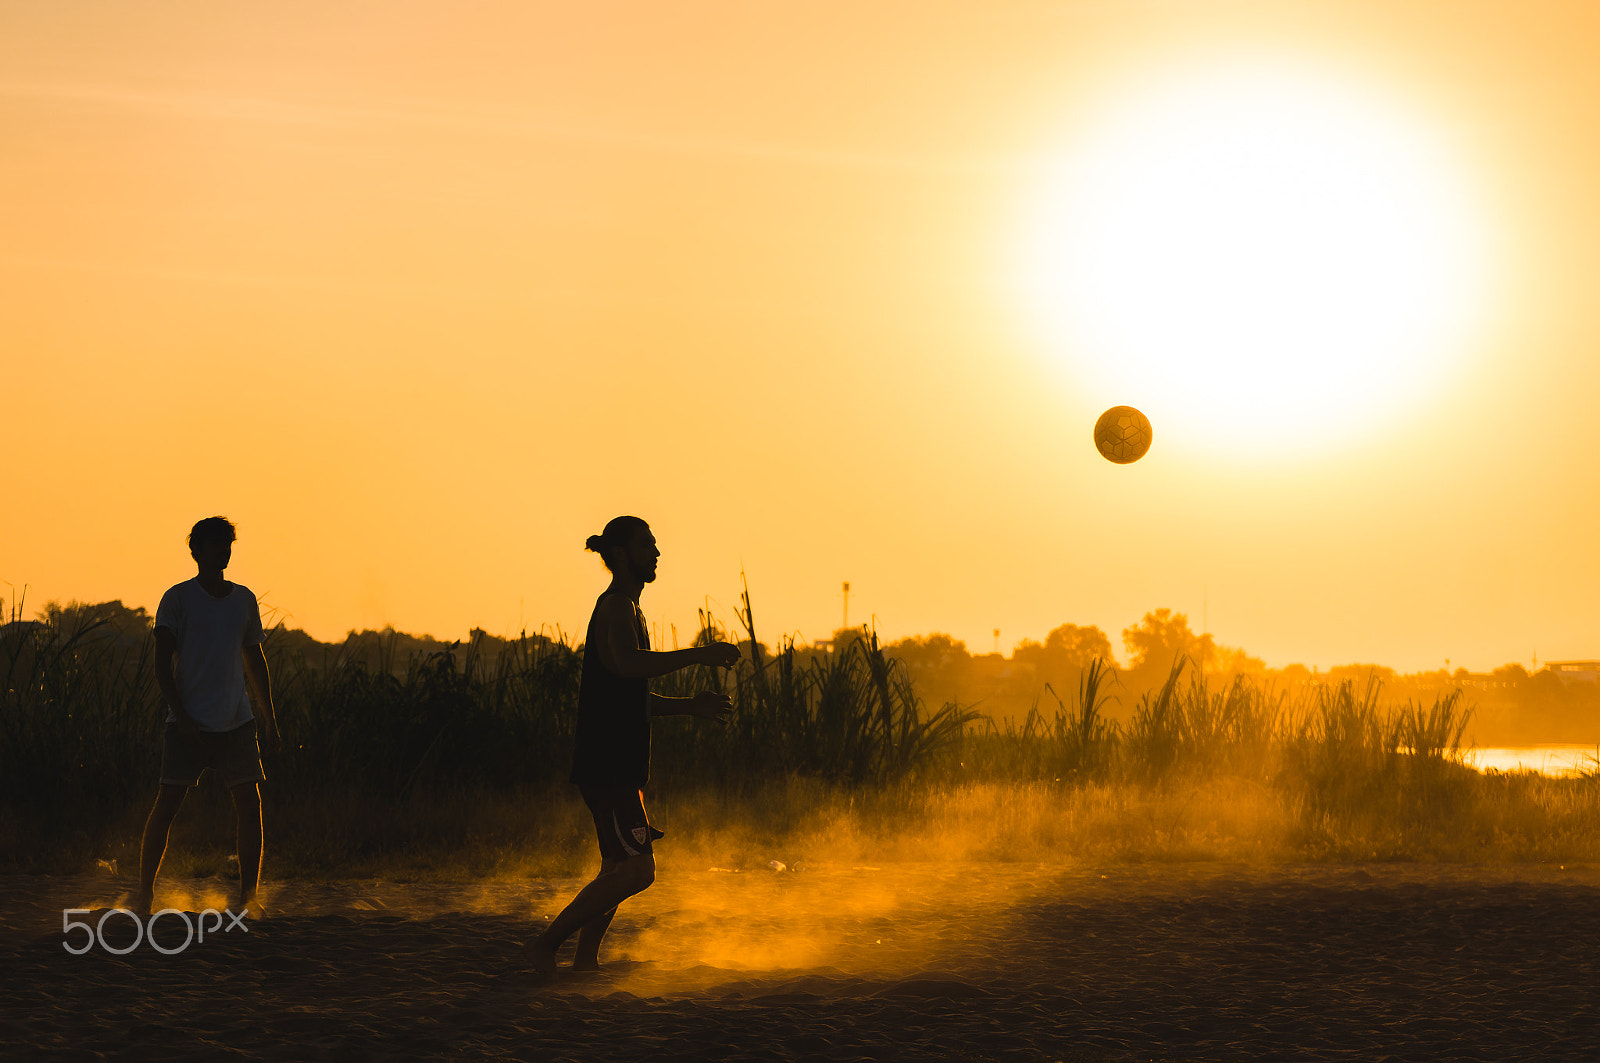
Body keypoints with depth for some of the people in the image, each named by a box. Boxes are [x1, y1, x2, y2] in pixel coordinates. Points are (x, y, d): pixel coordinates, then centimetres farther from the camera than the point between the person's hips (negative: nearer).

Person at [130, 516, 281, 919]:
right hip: (188, 721, -4)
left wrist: (269, 719, 15)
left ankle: (248, 896, -1)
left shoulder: (244, 599, 13)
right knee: (167, 805, -5)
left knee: (250, 803, -5)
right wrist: (181, 716, -14)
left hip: (236, 721, 4)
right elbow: (162, 664, -4)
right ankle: (144, 892, 6)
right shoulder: (177, 598, 0)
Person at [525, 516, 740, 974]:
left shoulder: (626, 609, 22)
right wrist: (700, 655, -30)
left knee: (620, 868, 14)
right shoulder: (616, 607, -11)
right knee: (635, 871, -13)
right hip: (607, 763, -11)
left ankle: (585, 960, 18)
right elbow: (629, 664, -32)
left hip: (617, 764, 11)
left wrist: (690, 706, 21)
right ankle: (545, 945, -8)